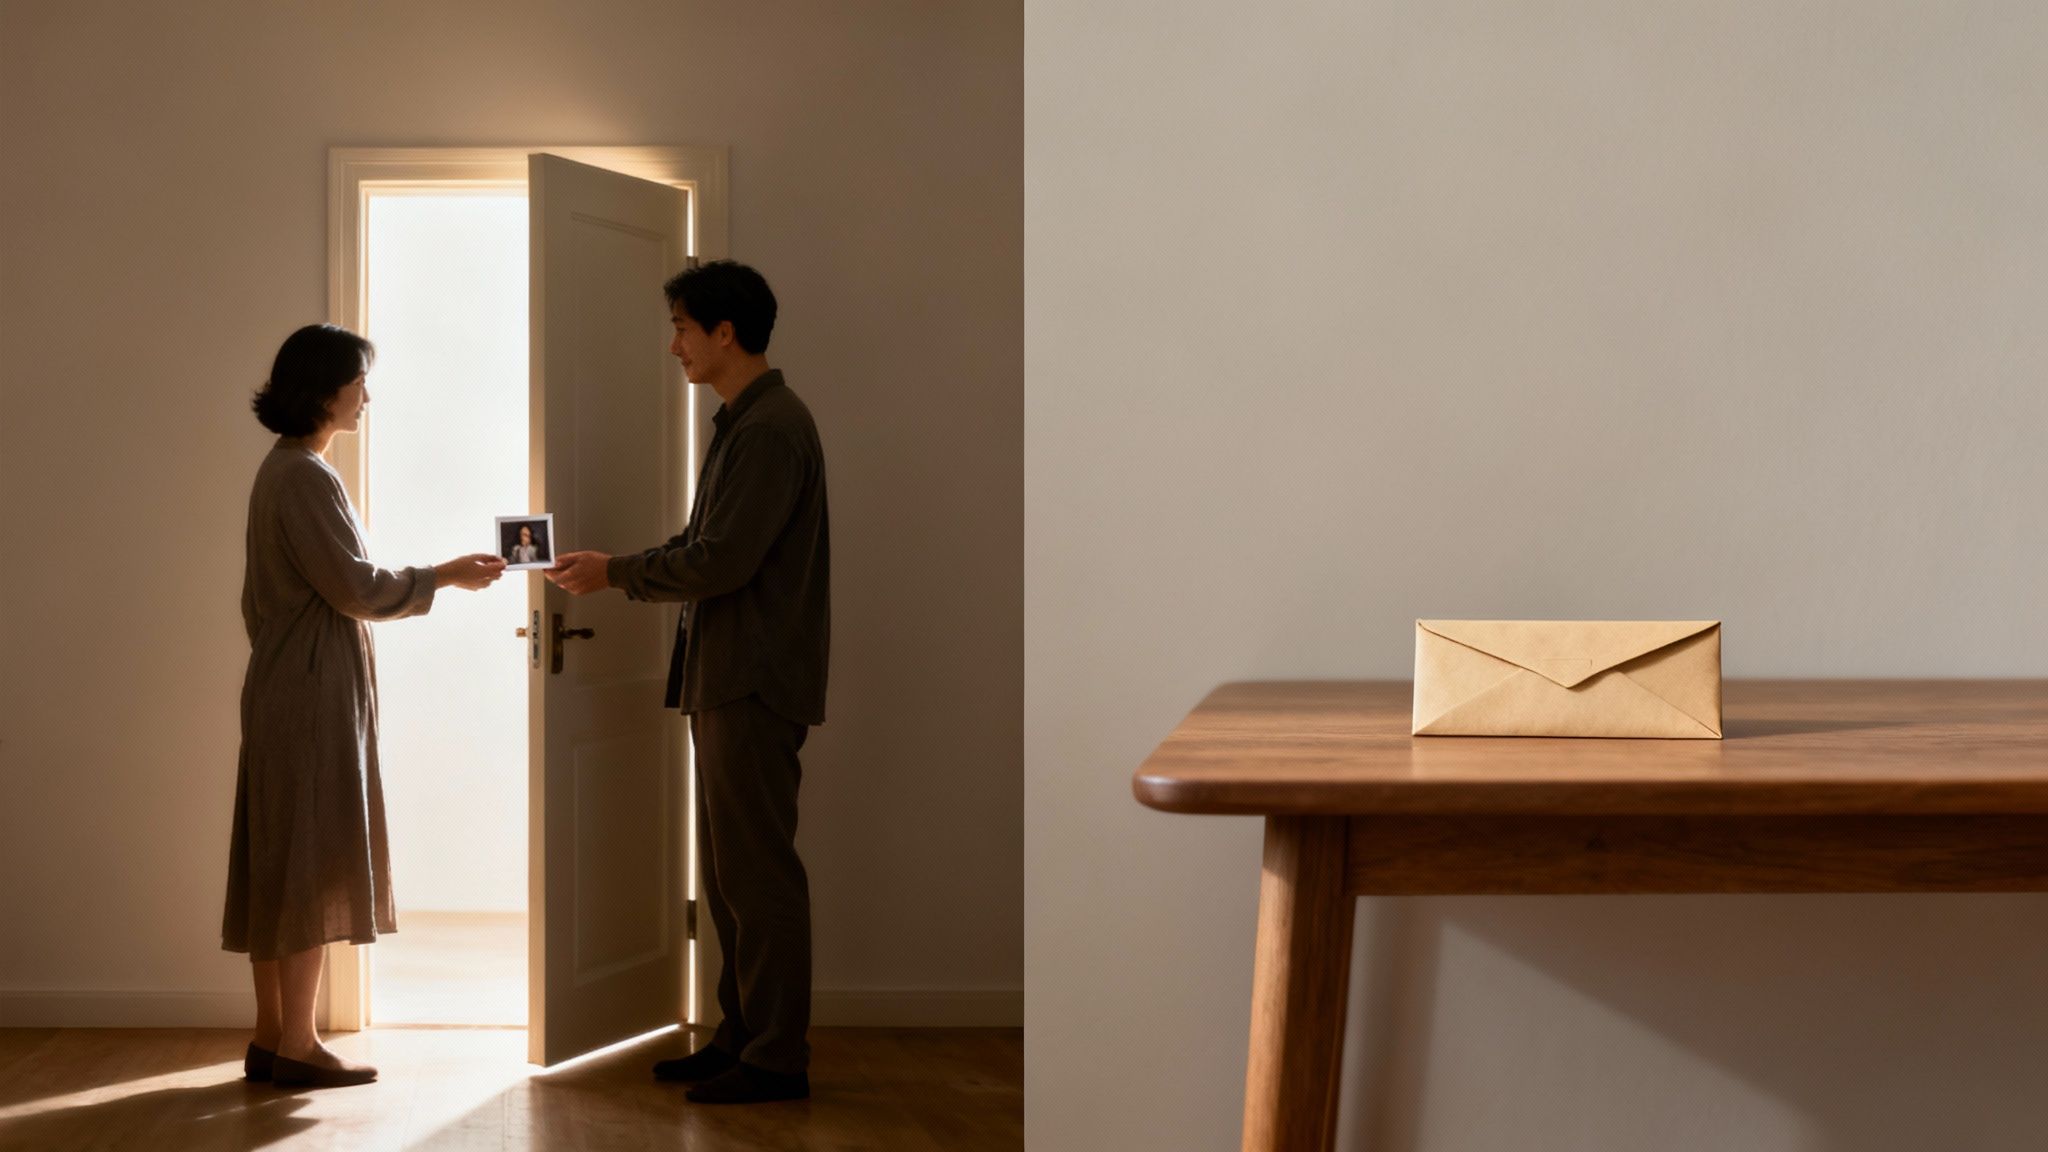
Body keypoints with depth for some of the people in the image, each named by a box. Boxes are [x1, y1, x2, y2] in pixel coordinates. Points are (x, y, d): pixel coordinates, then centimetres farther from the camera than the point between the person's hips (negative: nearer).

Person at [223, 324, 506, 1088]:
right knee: (311, 861, -6)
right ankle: (296, 1043, -3)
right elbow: (355, 586, -18)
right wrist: (446, 577, -8)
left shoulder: (284, 469, 16)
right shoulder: (306, 477, -16)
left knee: (279, 861, 10)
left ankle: (270, 1035, 14)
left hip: (287, 689, 10)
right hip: (312, 690, -10)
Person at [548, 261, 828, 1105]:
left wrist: (617, 574, -10)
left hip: (756, 685, -10)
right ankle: (741, 1036, 22)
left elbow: (722, 561, -21)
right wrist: (608, 569, 9)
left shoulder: (773, 428, -15)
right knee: (727, 869, 14)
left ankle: (777, 1058, -2)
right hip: (725, 680, 10)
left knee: (757, 869, -7)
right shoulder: (741, 423, 17)